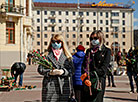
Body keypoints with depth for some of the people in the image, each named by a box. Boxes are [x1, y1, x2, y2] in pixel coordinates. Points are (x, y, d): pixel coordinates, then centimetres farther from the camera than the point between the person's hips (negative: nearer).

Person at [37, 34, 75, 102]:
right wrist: (50, 72, -15)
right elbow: (40, 69, 2)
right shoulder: (47, 55, 6)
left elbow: (72, 70, 4)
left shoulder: (67, 56, 10)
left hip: (64, 86, 2)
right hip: (50, 86, -1)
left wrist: (63, 71, -14)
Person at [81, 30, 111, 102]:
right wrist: (85, 79, -10)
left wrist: (88, 74, -12)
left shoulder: (106, 51, 3)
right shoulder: (89, 51, 17)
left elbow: (103, 70, -7)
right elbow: (84, 66, 7)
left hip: (98, 83, -4)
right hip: (87, 83, 4)